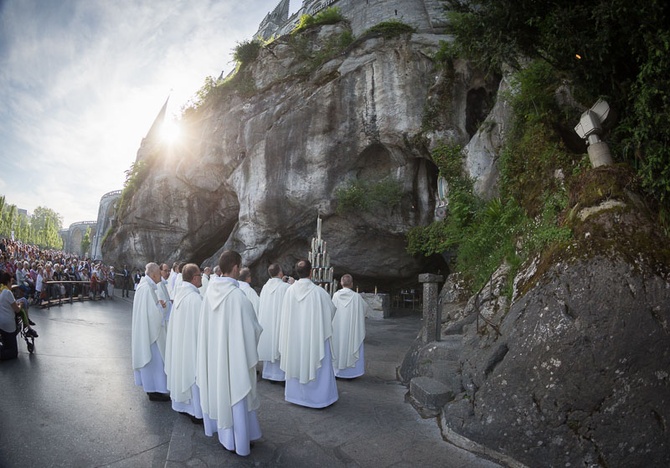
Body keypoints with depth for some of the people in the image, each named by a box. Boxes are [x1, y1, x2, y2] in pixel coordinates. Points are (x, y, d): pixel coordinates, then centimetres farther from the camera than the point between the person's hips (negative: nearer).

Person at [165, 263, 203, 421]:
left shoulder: (180, 293, 1)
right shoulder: (195, 297, -24)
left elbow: (177, 321, 9)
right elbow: (200, 325, -21)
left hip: (179, 342, 8)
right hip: (192, 343, -8)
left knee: (182, 370, 20)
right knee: (194, 374, 5)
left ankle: (182, 404, 35)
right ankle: (197, 411, 17)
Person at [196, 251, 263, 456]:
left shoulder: (210, 291, -7)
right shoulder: (237, 296, -27)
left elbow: (207, 324, 6)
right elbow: (251, 328, -18)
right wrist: (256, 330, 3)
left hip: (213, 351, 7)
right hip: (234, 353, -7)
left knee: (218, 389, 24)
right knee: (235, 392, 9)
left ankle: (219, 428, 44)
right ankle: (239, 441, 24)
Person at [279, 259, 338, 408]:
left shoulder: (290, 291, -10)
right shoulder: (318, 291, -17)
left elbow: (286, 315, 1)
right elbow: (331, 309, -2)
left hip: (295, 336, 3)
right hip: (314, 336, -3)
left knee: (296, 363, 18)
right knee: (316, 365, 10)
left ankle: (295, 394, 30)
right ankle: (320, 397, 20)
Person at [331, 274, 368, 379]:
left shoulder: (336, 295, -8)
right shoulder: (356, 296, -11)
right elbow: (365, 306, 5)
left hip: (338, 329, 2)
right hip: (352, 328, -1)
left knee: (337, 346, 12)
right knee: (352, 347, 10)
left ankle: (336, 371, 20)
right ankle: (351, 372, 14)